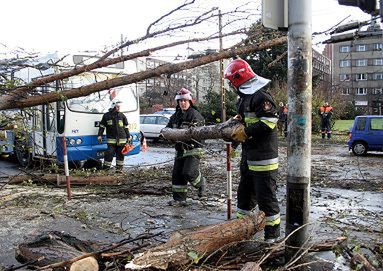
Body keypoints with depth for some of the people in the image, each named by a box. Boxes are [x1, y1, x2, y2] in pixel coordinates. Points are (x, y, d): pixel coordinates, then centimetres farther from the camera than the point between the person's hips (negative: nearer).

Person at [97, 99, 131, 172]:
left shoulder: (122, 116, 10)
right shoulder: (106, 115, 5)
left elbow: (126, 127, 14)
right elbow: (101, 126, 9)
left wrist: (128, 137, 12)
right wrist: (100, 136, 3)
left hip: (121, 139, 2)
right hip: (111, 139, -2)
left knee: (120, 154, 5)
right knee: (109, 153, -5)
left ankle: (119, 168, 15)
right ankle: (106, 168, 3)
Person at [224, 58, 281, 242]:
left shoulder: (260, 95, -15)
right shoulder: (245, 97, 17)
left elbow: (269, 121, -24)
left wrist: (245, 132, -19)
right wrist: (239, 120, 4)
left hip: (263, 157, -10)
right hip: (249, 156, 11)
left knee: (266, 196, -1)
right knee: (245, 191, 19)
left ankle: (272, 233, 13)